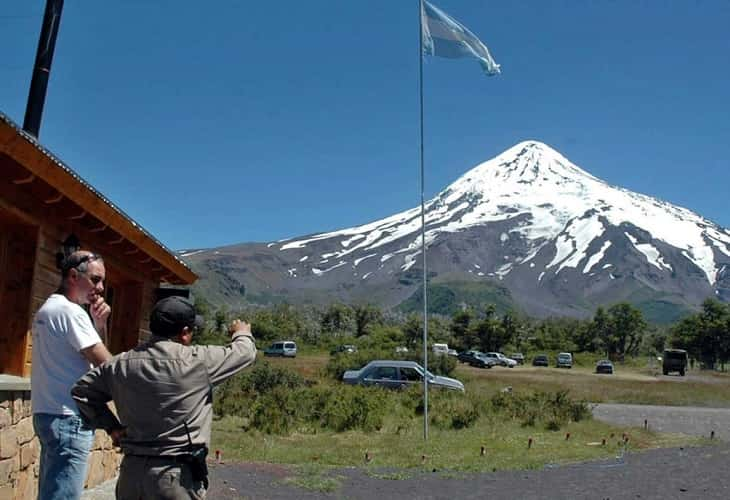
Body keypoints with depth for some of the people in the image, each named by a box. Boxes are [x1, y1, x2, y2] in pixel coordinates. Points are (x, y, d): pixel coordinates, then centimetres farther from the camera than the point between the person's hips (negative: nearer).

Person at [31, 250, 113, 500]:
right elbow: (105, 363, -17)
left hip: (48, 413, 10)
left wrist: (99, 323, 3)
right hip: (68, 418, -10)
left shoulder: (47, 309, 15)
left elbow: (90, 351, 19)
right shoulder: (70, 311, -15)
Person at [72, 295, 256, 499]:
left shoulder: (122, 363, 3)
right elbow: (245, 352, 3)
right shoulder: (198, 360, -12)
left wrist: (111, 426, 13)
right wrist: (242, 333, 26)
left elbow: (81, 390, 15)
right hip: (175, 475, -5)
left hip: (131, 470, 6)